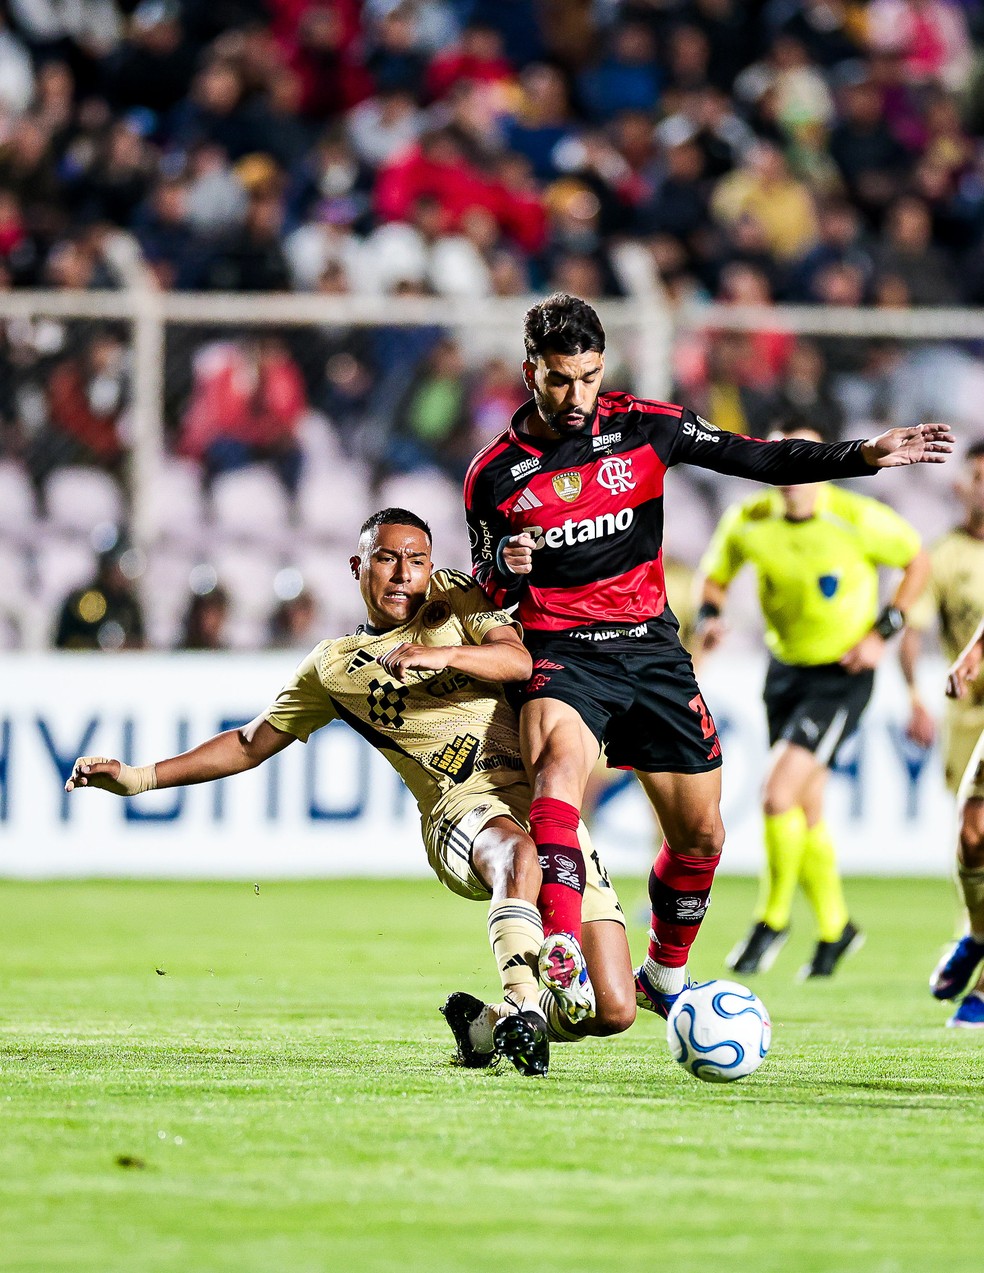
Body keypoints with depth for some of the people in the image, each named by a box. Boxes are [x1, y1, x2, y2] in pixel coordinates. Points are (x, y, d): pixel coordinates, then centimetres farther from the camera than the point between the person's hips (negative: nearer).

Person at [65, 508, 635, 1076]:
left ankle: (483, 1026, 13)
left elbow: (518, 659, -1)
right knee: (518, 852, -43)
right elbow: (251, 745, 27)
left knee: (612, 1012, -10)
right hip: (464, 806, -2)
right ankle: (520, 1007, -50)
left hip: (545, 795, 2)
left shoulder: (455, 598, 18)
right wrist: (139, 777, 20)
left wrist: (442, 655, -20)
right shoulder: (333, 665, 19)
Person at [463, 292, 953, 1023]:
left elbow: (758, 458, 3)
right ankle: (562, 963, -49)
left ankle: (665, 977, 33)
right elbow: (488, 593, 7)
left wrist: (867, 456, -6)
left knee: (701, 835, 6)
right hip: (562, 654, -3)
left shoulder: (643, 428, -1)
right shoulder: (494, 475, -3)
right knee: (560, 764, -35)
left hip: (650, 647, 3)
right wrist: (505, 567, -18)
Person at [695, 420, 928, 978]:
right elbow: (715, 575, 10)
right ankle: (835, 927, 32)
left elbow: (918, 561, -2)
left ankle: (773, 918, 0)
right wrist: (710, 615, -12)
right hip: (785, 667, 5)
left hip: (842, 674, -5)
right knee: (807, 812, 11)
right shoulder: (748, 522, -7)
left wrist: (883, 632, -10)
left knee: (779, 792, -19)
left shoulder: (860, 519, -18)